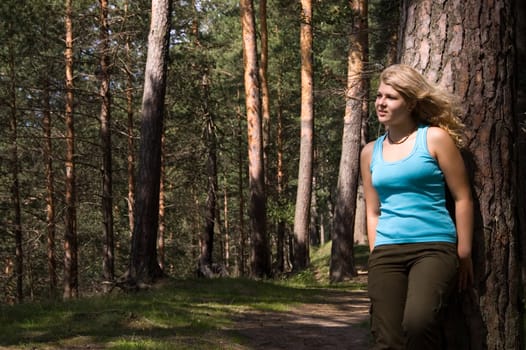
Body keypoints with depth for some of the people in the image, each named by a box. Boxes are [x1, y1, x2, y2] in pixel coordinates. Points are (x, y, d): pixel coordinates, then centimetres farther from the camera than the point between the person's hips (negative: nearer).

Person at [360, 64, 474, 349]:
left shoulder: (435, 138, 2)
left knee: (418, 321, -31)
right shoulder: (370, 152, 14)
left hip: (434, 247, -4)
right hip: (386, 252, 4)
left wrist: (464, 254, -2)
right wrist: (376, 257, 10)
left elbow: (462, 198, 1)